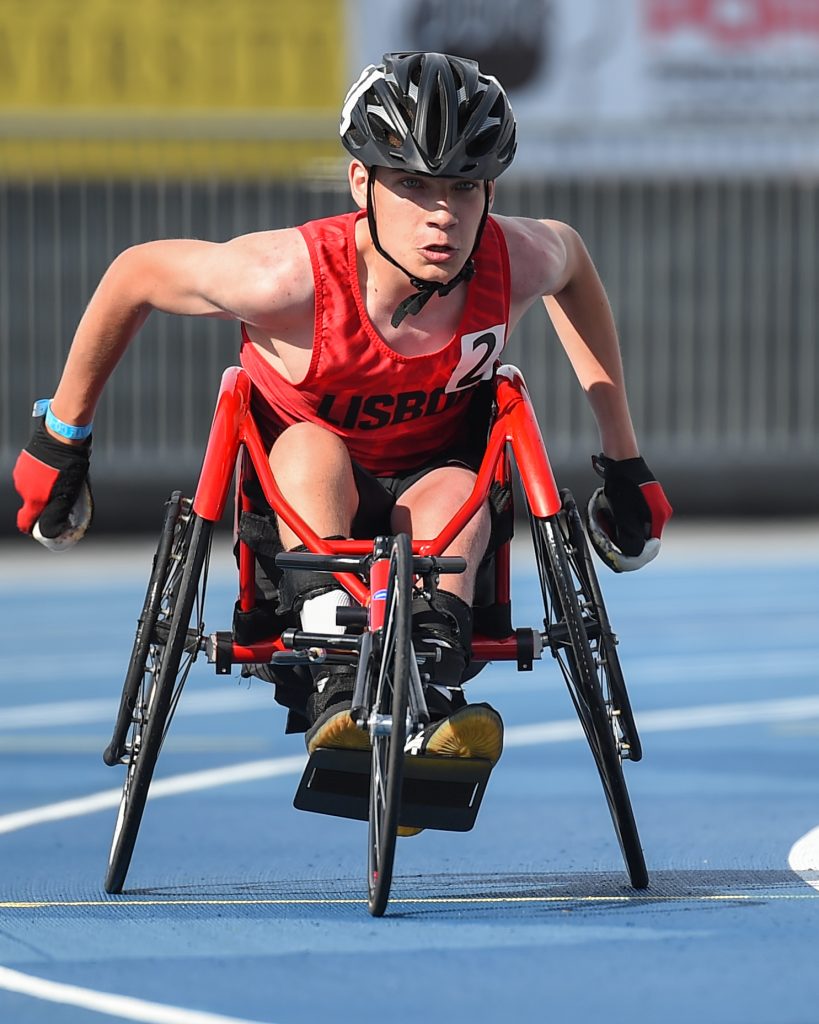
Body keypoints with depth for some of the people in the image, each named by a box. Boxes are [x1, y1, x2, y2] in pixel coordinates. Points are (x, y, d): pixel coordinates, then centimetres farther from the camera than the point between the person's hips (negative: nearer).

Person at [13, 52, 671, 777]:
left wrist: (623, 461, 6)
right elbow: (134, 275, -14)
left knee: (457, 490, -33)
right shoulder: (291, 276, -31)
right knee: (312, 448, -36)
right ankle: (335, 684, -52)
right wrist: (60, 439, -3)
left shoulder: (514, 265, -23)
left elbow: (573, 260, 4)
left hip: (424, 484, 2)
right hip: (294, 503, -2)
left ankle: (433, 683, -52)